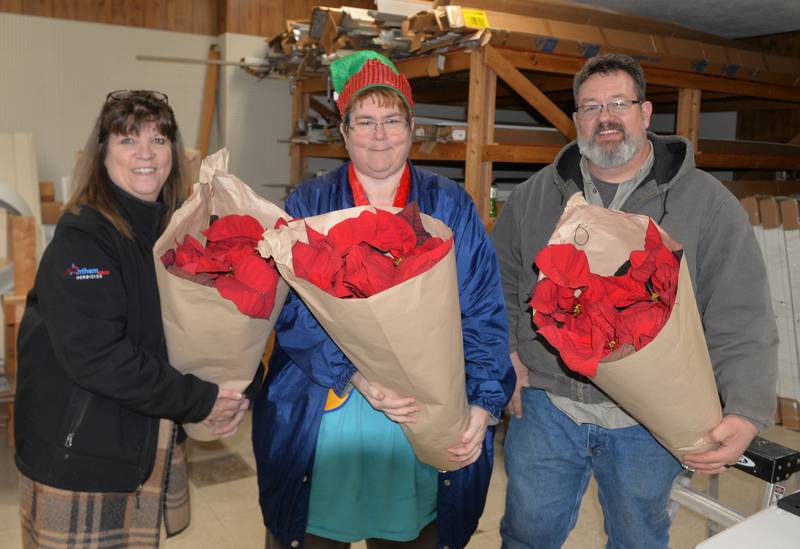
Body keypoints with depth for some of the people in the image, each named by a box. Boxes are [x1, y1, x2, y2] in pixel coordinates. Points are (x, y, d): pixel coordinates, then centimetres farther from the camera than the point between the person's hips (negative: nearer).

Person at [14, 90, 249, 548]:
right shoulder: (82, 237, -17)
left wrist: (232, 397, -9)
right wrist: (199, 402, -20)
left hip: (151, 440, 6)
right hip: (79, 449, -6)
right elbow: (94, 355, -25)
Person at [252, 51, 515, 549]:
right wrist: (354, 374, -22)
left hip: (426, 425, 1)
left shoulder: (451, 207, 4)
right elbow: (291, 311, -7)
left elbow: (484, 315, -1)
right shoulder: (310, 206, 3)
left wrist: (483, 405, -13)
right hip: (324, 421, 0)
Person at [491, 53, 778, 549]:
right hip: (544, 404, 2)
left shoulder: (707, 203, -5)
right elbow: (499, 283, 11)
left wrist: (747, 414, -18)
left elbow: (742, 324, -8)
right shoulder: (534, 196, 2)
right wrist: (506, 353, -1)